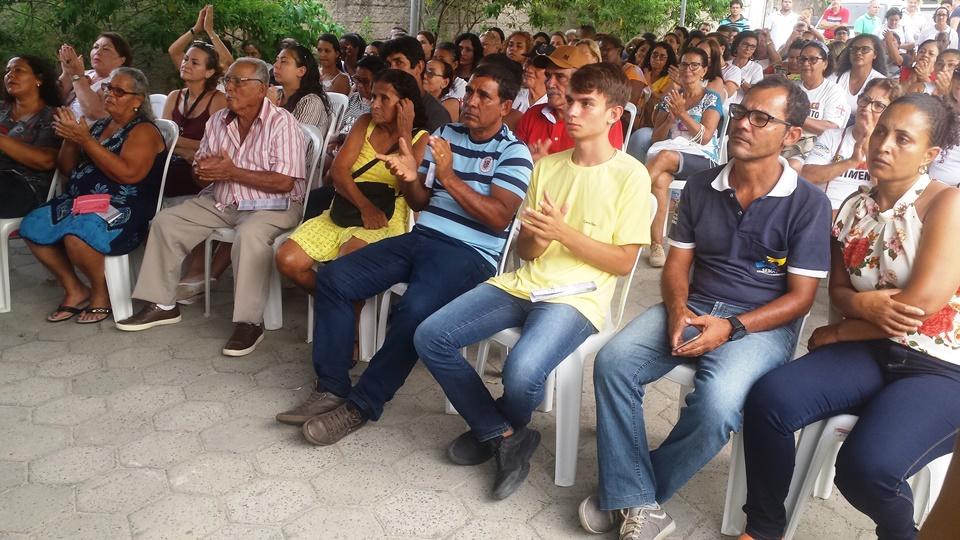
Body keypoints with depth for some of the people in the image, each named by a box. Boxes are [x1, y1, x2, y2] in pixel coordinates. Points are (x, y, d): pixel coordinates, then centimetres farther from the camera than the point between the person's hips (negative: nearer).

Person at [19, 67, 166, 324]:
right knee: (32, 226, -12)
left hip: (123, 208, -8)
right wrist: (70, 138, -1)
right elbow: (66, 169, 18)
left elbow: (129, 174, -21)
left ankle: (101, 294, -7)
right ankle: (74, 290, 2)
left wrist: (85, 140, -19)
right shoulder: (98, 125, 18)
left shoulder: (143, 131, -4)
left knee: (77, 234, -33)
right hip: (80, 200, 8)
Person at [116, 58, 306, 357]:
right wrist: (204, 171, -11)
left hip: (271, 205, -7)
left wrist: (232, 172, -21)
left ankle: (249, 322, -25)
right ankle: (162, 304, 10)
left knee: (249, 236, -37)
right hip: (221, 201, 8)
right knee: (165, 222, -2)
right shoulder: (218, 121, 8)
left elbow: (284, 183, -22)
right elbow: (200, 170, 15)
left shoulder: (282, 123, -13)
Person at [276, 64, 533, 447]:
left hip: (470, 253, -6)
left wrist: (448, 176, -18)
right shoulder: (445, 135, 16)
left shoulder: (514, 152, -2)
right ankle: (331, 389, -4)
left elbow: (499, 219, -14)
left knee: (414, 310, -35)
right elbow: (420, 203, 17)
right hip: (421, 237, 7)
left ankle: (362, 405, -15)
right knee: (333, 279, -10)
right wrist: (410, 179, -7)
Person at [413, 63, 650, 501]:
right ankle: (505, 436, 4)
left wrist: (562, 233, -16)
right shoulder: (547, 165, 13)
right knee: (430, 337, -11)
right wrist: (537, 238, -12)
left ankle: (495, 428, 8)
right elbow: (524, 249, 13)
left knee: (522, 370, -33)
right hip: (523, 284, 6)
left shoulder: (630, 175, -3)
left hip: (577, 297, -6)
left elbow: (623, 262, -5)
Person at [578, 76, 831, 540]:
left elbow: (800, 296, -7)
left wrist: (732, 327, -20)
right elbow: (676, 264, 8)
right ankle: (638, 502, -15)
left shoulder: (808, 203, -5)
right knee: (613, 362, -22)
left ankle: (637, 490, -7)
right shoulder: (700, 187, 8)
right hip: (693, 308, 4)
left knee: (717, 403, -33)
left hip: (763, 323, -4)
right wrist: (677, 310, -14)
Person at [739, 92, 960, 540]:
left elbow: (922, 302, -17)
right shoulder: (854, 208, 10)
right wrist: (860, 304, -15)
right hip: (867, 354, 5)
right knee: (768, 398, -22)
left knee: (866, 467, -30)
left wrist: (838, 332, -5)